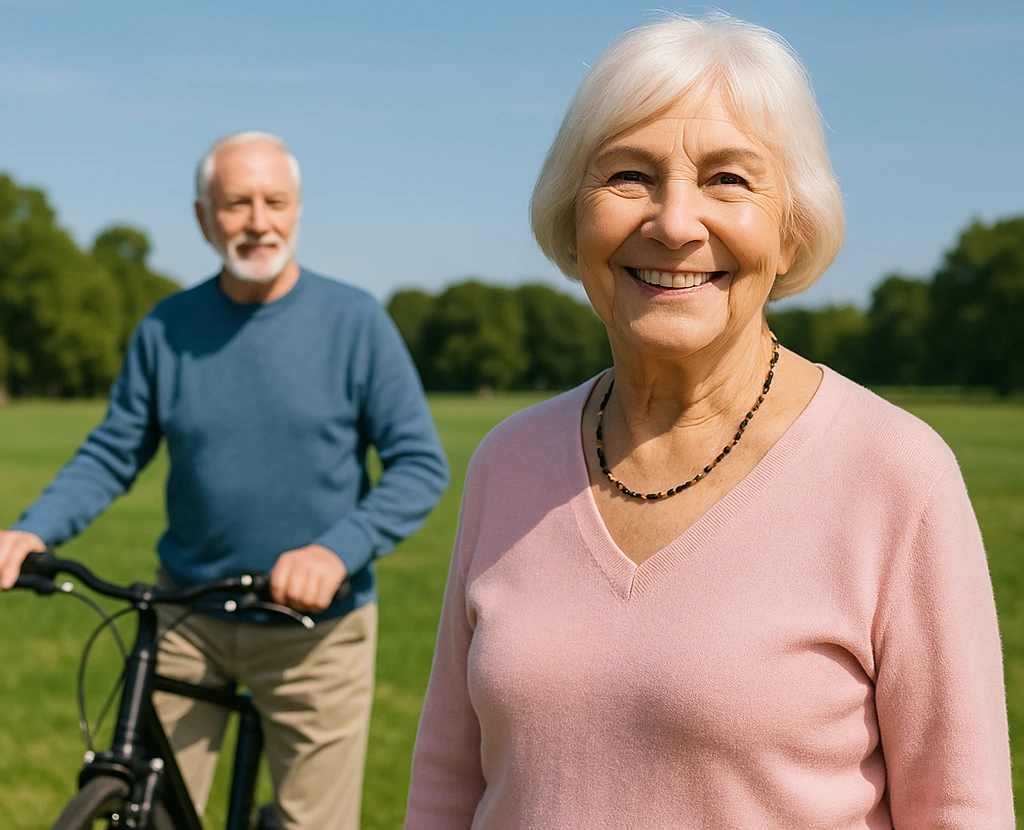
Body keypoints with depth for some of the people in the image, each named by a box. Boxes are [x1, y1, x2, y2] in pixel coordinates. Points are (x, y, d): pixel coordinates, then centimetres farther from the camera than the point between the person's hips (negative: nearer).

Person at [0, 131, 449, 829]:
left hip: (316, 625, -2)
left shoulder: (354, 321, -6)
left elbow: (421, 464, -7)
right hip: (189, 621, 2)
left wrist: (338, 549, -21)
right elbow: (112, 455, 6)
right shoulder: (167, 329, 2)